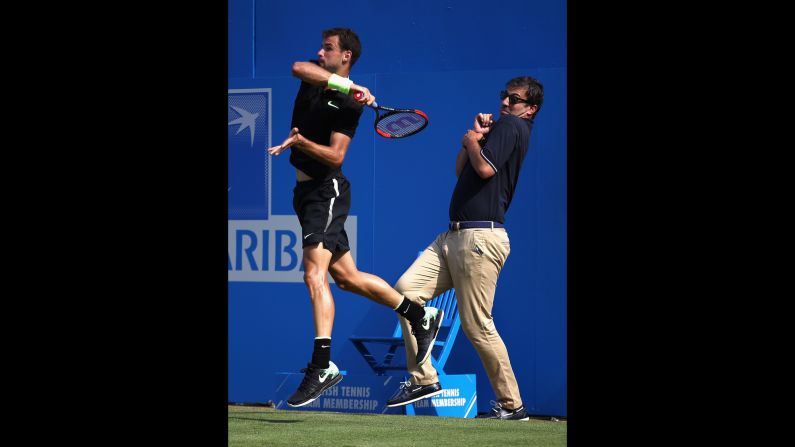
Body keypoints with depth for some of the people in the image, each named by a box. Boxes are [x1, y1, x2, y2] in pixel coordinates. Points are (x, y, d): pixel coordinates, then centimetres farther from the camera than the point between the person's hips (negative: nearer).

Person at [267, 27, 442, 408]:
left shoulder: (350, 104, -11)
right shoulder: (314, 76, 10)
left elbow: (335, 156, -18)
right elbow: (298, 68, -15)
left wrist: (299, 141, -34)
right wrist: (347, 85, -24)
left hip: (327, 189, -9)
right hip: (305, 190, 9)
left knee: (314, 274, -20)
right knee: (347, 277, 13)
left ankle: (322, 365, -26)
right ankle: (421, 315, 26)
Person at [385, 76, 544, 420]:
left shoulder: (511, 126, -6)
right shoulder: (499, 127, 22)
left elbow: (485, 168, -19)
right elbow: (460, 171, 23)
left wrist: (472, 142, 0)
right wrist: (475, 135, 11)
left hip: (480, 239, -10)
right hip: (453, 236, 10)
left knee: (477, 326, -7)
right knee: (407, 288, -3)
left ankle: (512, 405, 4)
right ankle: (423, 378, -1)